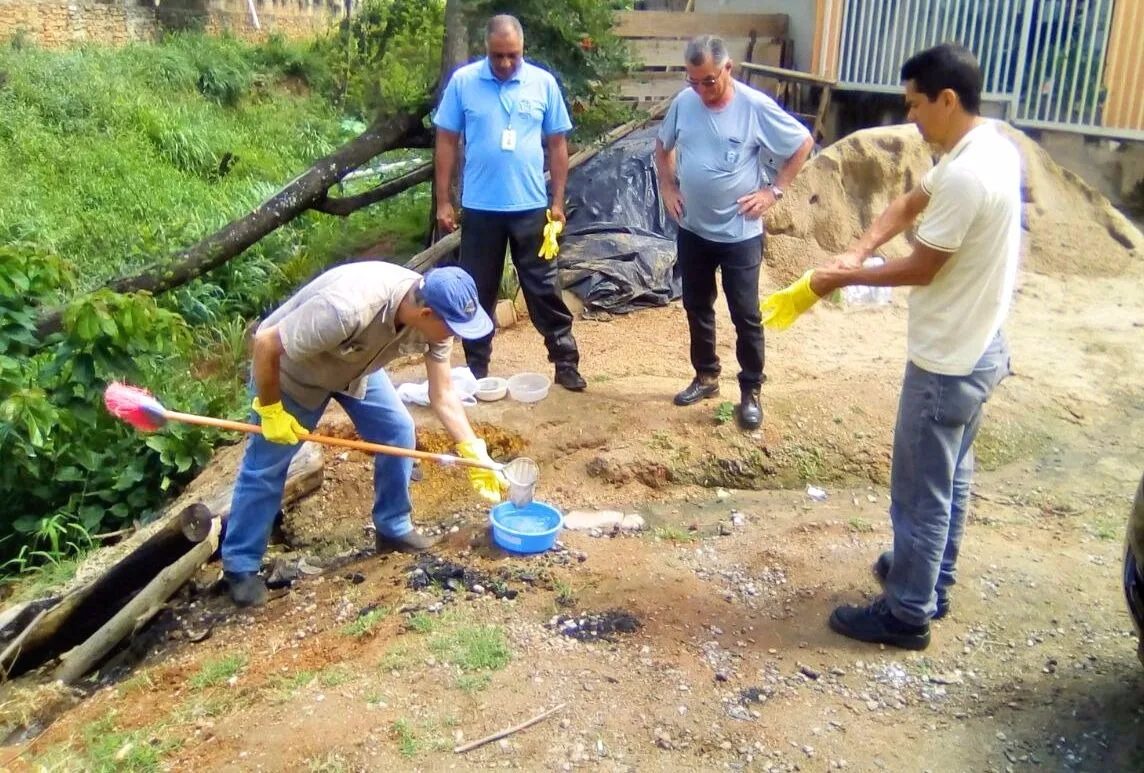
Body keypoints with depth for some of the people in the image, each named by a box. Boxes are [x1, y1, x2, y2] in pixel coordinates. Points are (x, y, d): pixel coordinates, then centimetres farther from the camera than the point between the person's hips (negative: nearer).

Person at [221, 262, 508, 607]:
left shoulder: (432, 317, -23)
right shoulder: (349, 308, -45)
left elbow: (443, 394, -12)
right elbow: (266, 344, -33)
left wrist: (474, 453, -18)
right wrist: (271, 411, -22)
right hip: (289, 368, -6)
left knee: (398, 432, -1)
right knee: (265, 469, 2)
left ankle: (393, 529, 18)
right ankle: (240, 566, 19)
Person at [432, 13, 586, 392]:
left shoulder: (543, 83, 0)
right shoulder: (463, 81, -2)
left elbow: (557, 144, 5)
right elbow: (446, 142, 2)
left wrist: (558, 201, 2)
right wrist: (443, 201, -1)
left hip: (530, 207, 0)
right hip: (479, 207, 0)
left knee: (545, 288, 6)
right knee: (479, 291, 9)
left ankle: (566, 361, 16)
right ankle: (477, 366, 23)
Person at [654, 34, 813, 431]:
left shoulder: (756, 106, -14)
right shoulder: (683, 103, -2)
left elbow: (803, 143, -4)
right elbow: (663, 146, 16)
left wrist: (774, 190, -8)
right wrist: (667, 187, 5)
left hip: (740, 234, -4)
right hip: (692, 230, 5)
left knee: (746, 316, 2)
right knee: (697, 308, 16)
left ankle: (751, 391, 16)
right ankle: (706, 376, 33)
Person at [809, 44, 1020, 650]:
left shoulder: (964, 174, -26)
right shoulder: (994, 147, 5)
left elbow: (921, 269, -19)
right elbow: (909, 204, 10)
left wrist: (843, 277, -7)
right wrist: (858, 250, -5)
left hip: (947, 362, -10)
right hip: (979, 349, 10)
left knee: (920, 492, 4)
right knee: (950, 479, 22)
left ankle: (907, 614, 18)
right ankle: (931, 583, 38)